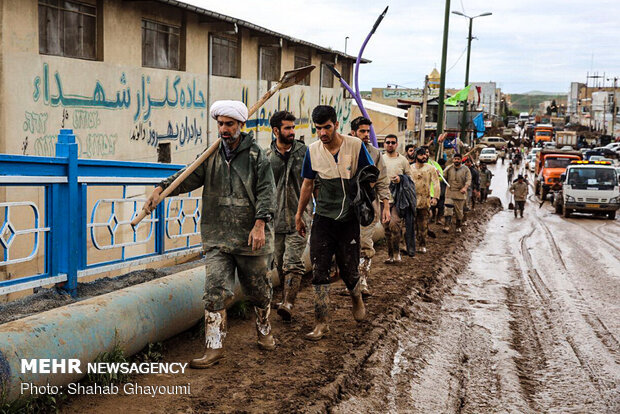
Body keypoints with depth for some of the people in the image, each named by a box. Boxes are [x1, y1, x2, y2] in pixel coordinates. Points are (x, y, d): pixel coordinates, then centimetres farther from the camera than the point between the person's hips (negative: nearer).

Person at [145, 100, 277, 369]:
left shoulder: (256, 155, -1)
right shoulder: (212, 156, 9)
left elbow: (266, 192, -7)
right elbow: (189, 177, -1)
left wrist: (260, 224, -18)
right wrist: (161, 188, -19)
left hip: (251, 237, -2)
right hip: (217, 238, 2)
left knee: (258, 290, 13)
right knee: (215, 291, -5)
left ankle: (264, 331, 38)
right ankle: (214, 348, 1)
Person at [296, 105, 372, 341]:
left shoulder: (356, 146, -7)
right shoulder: (312, 150, 0)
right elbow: (308, 184, 11)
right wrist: (299, 215, 14)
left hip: (349, 218, -2)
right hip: (323, 218, 2)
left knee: (348, 270, 3)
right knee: (319, 271, -4)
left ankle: (357, 299, 37)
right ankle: (322, 323, 4)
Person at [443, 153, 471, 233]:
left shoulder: (465, 169, 1)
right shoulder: (448, 169, 5)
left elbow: (469, 180, -7)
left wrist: (465, 188, -26)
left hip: (460, 193, 0)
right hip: (450, 193, 0)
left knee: (459, 211, 9)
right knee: (448, 209, -14)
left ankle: (458, 226, 26)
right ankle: (447, 227, -19)